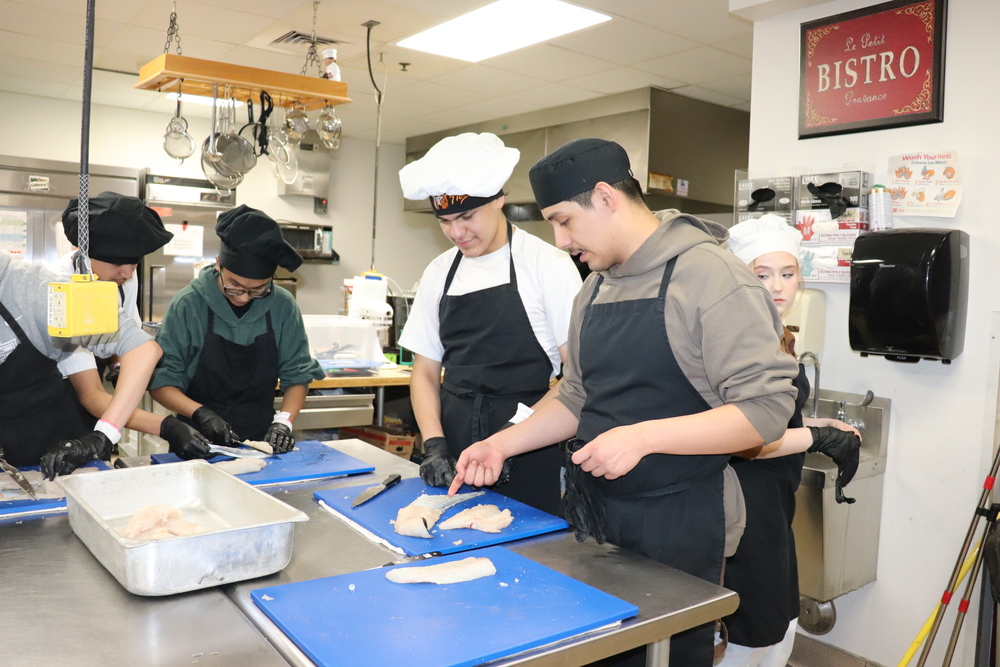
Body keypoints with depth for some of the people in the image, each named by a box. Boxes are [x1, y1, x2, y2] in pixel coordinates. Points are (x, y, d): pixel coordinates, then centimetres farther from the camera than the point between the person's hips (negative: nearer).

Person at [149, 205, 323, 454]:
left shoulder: (283, 306, -2)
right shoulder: (188, 304, -7)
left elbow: (297, 375, 5)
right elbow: (161, 382, -3)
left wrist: (283, 421, -11)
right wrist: (200, 413, -19)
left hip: (261, 440, 2)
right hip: (200, 442, -1)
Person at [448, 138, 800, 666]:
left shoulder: (710, 275, -15)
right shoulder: (594, 290, 9)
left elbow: (766, 409, -19)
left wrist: (644, 436, -27)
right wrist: (502, 443, 6)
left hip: (677, 524, -6)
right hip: (596, 516, 7)